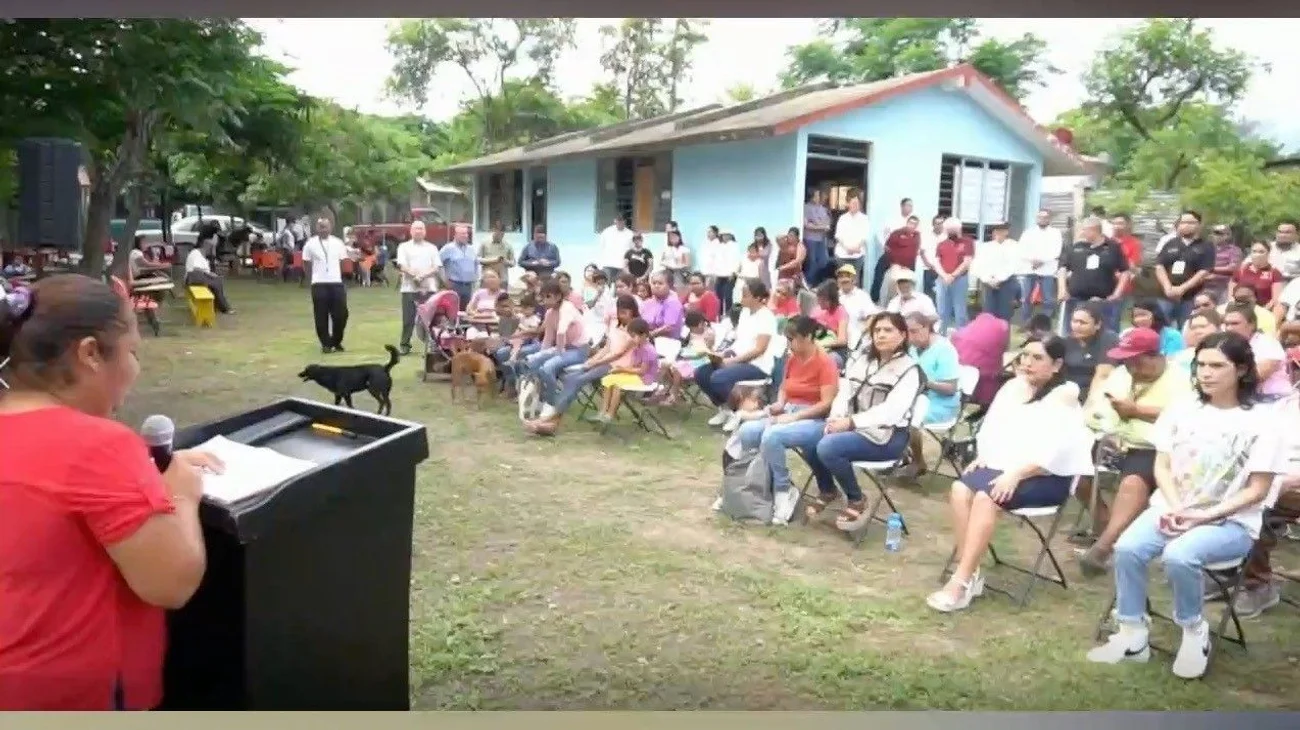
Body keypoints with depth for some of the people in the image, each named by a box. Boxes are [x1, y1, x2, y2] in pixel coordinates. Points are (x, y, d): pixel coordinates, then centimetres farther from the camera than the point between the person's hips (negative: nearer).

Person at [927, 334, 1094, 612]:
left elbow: (1053, 452, -16)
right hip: (1002, 466, 6)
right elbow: (992, 428, 14)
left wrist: (1016, 474, -24)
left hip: (1046, 477, -6)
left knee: (985, 497, -31)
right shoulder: (1013, 386, 14)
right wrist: (982, 456, -5)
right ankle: (969, 575, -20)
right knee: (960, 489, -23)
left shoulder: (1065, 395, -5)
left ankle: (960, 583, -29)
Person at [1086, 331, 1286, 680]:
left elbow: (1257, 490, -7)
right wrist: (1175, 508, -12)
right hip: (1171, 509, 4)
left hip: (1230, 522, -4)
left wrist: (1205, 516, -17)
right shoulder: (1181, 409, 5)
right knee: (1127, 548, -24)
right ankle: (1133, 634, -9)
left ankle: (1194, 629, -5)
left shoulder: (1260, 421, -6)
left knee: (1179, 556, -33)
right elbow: (1162, 467, 6)